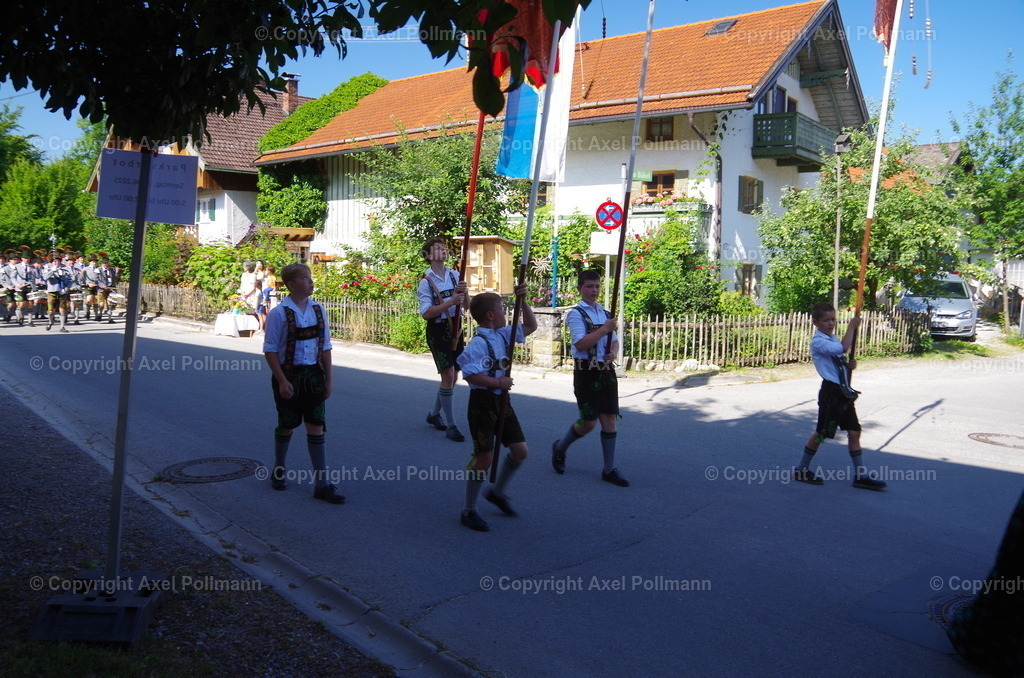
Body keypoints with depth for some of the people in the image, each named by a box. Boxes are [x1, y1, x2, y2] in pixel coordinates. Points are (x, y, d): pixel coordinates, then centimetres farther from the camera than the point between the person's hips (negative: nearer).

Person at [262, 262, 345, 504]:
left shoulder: (318, 310, 1)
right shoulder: (279, 313, -13)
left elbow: (325, 346, 6)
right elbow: (270, 350, -11)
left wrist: (328, 378, 5)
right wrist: (282, 381, -16)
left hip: (313, 375, 4)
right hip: (289, 375, -4)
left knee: (316, 428, 3)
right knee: (286, 427, 12)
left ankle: (322, 484, 7)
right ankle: (278, 470, 38)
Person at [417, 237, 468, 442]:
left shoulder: (455, 275, 7)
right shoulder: (425, 282, -8)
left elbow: (466, 306, 7)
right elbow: (426, 313, -17)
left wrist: (464, 292, -14)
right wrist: (451, 301, -25)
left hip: (455, 328, 6)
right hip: (438, 330, -6)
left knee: (453, 375, 13)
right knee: (448, 375, -12)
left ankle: (434, 414, 33)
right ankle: (451, 426, -4)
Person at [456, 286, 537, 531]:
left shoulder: (503, 334, 7)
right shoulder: (478, 343, -19)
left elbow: (531, 326, 19)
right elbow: (470, 374, -29)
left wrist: (522, 300, 7)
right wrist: (498, 383, -20)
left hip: (501, 401, 8)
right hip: (482, 403, -8)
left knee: (520, 451, 10)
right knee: (484, 458, -3)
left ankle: (497, 492, 32)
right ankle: (469, 511, 13)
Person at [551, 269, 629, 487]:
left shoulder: (605, 313, 13)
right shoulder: (576, 314, -7)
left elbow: (614, 341, 18)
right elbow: (581, 344, -18)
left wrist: (612, 353, -3)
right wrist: (605, 329, -20)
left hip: (606, 370, 6)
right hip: (586, 371, -6)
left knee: (609, 418, 5)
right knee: (589, 421, -2)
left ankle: (609, 469, 13)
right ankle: (560, 448, 26)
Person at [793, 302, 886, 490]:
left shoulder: (833, 339, 14)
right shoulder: (818, 342, -15)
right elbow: (844, 348, -31)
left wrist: (850, 365, 1)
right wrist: (851, 326, -20)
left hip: (843, 391, 8)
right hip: (831, 391, -8)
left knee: (854, 432, 7)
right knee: (821, 433, 1)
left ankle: (861, 475, 13)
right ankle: (802, 469, 16)